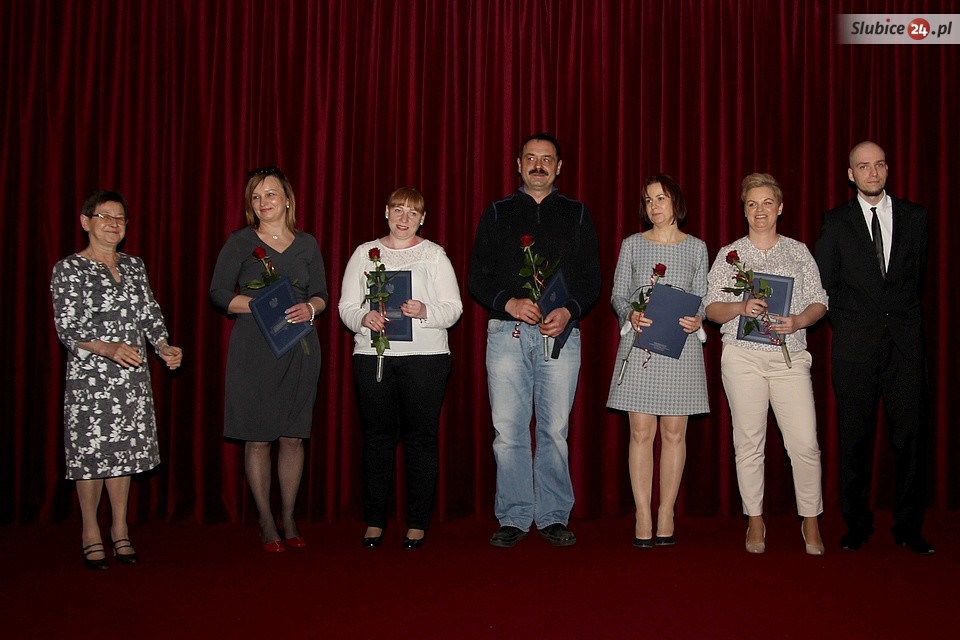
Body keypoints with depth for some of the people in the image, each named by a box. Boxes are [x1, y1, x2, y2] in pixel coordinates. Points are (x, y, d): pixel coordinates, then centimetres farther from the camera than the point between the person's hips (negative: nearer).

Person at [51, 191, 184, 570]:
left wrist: (164, 347, -6)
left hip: (133, 376, 5)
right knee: (91, 451, 0)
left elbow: (150, 314, 12)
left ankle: (120, 530, 22)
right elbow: (66, 328, -11)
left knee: (125, 450, 9)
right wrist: (107, 348, -26)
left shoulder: (134, 266, 12)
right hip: (89, 377, -4)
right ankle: (91, 534, 15)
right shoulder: (69, 269, -4)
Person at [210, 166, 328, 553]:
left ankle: (289, 520, 17)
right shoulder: (239, 242, 3)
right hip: (252, 350, -2)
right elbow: (219, 294, -2)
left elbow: (322, 294, 14)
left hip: (300, 348, 2)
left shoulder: (307, 244, 12)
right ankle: (266, 524, 11)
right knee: (257, 438, -1)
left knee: (293, 436, 4)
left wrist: (309, 308, -9)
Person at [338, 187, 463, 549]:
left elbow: (453, 309, 2)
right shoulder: (365, 253, 12)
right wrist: (364, 319, -13)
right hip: (372, 355, 2)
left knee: (420, 437, -1)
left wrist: (425, 311, -17)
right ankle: (374, 521, 13)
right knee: (377, 437, 3)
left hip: (425, 356, -1)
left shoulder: (434, 254, 8)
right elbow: (346, 306, 8)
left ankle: (418, 523, 8)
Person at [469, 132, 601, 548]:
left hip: (561, 333, 0)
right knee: (508, 431, -1)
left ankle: (554, 517, 11)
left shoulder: (577, 215, 14)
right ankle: (513, 518, 8)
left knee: (555, 430, 1)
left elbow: (592, 279, 8)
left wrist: (568, 311, -10)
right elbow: (478, 277, 7)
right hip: (507, 332, 0)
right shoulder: (497, 214, 14)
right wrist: (509, 302, -11)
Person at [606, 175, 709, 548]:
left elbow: (703, 299, 10)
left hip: (682, 346, 1)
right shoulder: (632, 245, 9)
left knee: (674, 432, 3)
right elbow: (617, 295, 8)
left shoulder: (696, 248, 10)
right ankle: (643, 516, 4)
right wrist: (630, 316, -13)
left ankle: (666, 513, 12)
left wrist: (697, 319, -11)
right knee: (641, 432, -2)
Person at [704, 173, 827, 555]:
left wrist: (798, 320, -11)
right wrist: (740, 307, -15)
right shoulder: (729, 254, 9)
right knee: (748, 441, 3)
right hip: (742, 356, 0)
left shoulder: (798, 252, 12)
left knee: (805, 442, -6)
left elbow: (819, 302, 10)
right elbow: (711, 308, 5)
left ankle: (811, 523, 11)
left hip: (790, 356, 1)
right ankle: (755, 522, 16)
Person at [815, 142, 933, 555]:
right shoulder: (836, 222, 5)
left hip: (904, 341, 1)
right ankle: (857, 525, 14)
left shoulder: (914, 216, 10)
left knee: (910, 435, 1)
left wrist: (903, 317, 10)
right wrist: (845, 325, 5)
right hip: (855, 345, -1)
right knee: (855, 439, 3)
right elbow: (824, 284, 8)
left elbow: (918, 274, 15)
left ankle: (908, 527, 12)